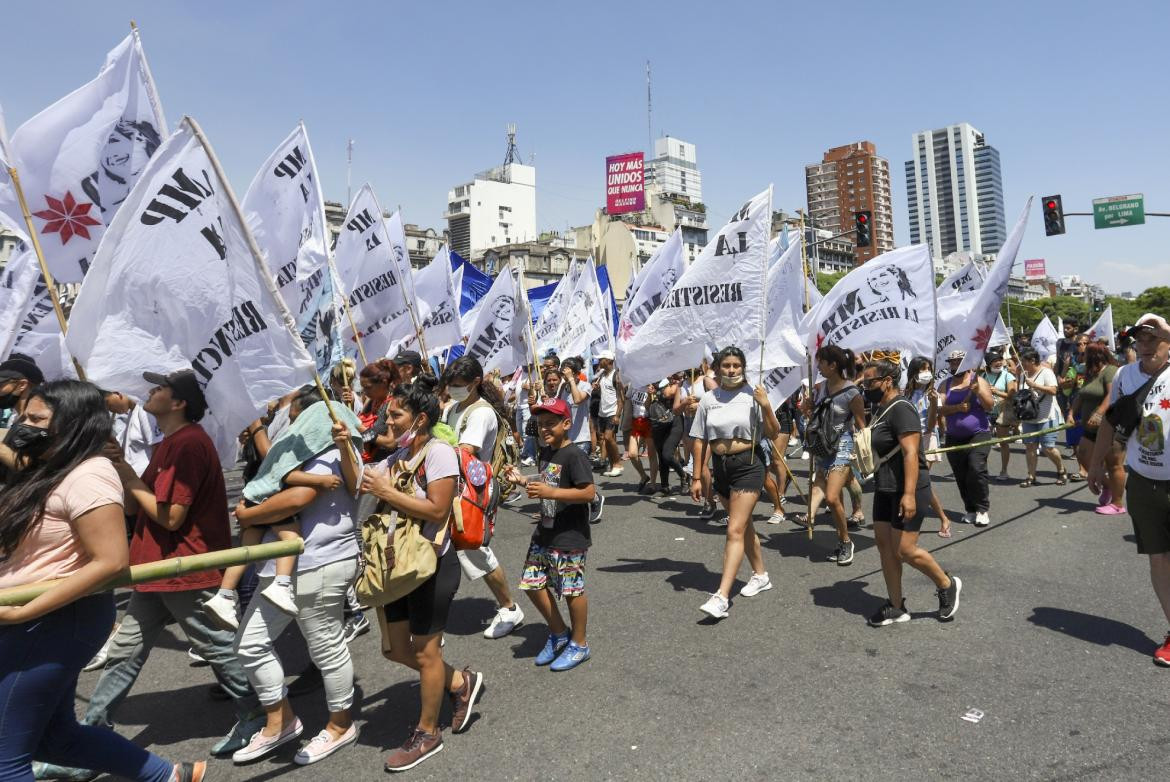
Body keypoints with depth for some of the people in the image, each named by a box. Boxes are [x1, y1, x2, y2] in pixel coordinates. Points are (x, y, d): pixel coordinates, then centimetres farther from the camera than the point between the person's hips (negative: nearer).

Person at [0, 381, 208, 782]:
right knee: (54, 736, 21)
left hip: (53, 623, -10)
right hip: (42, 625, 10)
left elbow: (110, 562, -27)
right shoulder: (47, 471, 11)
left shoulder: (86, 476, -21)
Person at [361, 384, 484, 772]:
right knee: (395, 648, 14)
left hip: (433, 564, -8)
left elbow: (437, 510, -25)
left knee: (425, 651, 5)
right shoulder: (398, 456, 8)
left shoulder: (438, 451, -17)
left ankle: (427, 733, 26)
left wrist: (386, 491, -24)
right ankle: (461, 682, 35)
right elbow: (359, 486, -1)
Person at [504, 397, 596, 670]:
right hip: (544, 532, 9)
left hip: (570, 537, -8)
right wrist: (523, 480, 6)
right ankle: (558, 634, 31)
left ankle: (579, 644, 25)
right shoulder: (545, 453, 8)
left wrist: (550, 492, -27)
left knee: (572, 589, 4)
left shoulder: (574, 456, -18)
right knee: (532, 584, 11)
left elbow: (588, 492, -24)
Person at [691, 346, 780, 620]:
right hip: (720, 465, 5)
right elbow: (700, 440, 5)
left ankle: (722, 596, -11)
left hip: (748, 464, -5)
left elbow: (773, 434, -5)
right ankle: (760, 575, 40)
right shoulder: (708, 400, 2)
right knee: (744, 525, 20)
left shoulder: (752, 396, -7)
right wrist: (697, 477, 4)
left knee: (735, 531, -10)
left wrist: (766, 406, -20)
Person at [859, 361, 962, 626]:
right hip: (885, 489, 9)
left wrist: (909, 494, -31)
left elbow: (911, 453, -25)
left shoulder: (900, 409, -17)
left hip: (907, 491, -9)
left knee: (904, 550, -8)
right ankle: (896, 607, 16)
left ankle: (947, 585, 18)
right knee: (884, 544, 7)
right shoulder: (881, 409, 12)